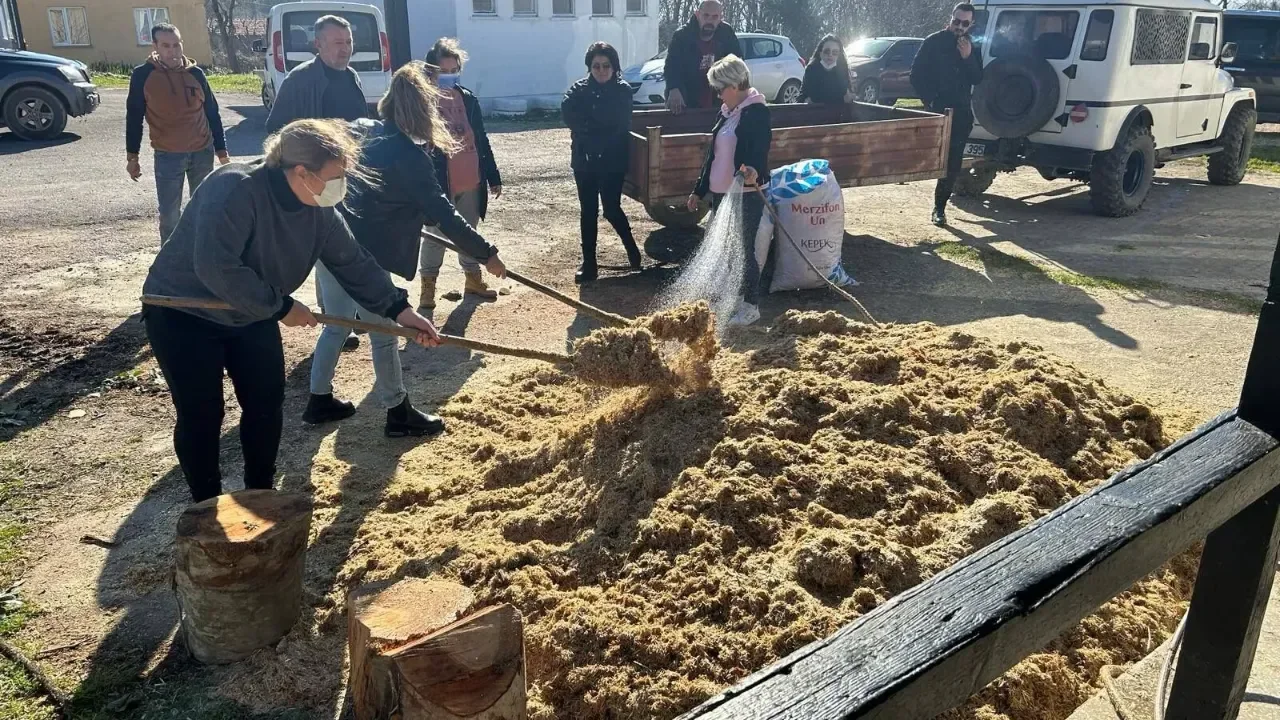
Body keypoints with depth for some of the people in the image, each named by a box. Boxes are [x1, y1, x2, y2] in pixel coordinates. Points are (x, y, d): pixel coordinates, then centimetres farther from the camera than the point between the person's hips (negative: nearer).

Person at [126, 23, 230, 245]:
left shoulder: (195, 74, 1)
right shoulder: (142, 76, -5)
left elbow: (212, 114, 7)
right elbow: (134, 118, 1)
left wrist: (222, 152, 6)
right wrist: (132, 156, 1)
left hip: (202, 153, 2)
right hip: (167, 157, -2)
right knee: (169, 215, 2)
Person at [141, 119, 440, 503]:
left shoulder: (320, 211, -11)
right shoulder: (234, 189, -33)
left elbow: (354, 262, -5)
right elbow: (215, 269, -37)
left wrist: (400, 309, -14)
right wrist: (282, 307, -29)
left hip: (252, 315, 7)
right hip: (183, 314, -7)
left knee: (267, 405, 6)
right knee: (201, 415, -3)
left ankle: (261, 495, 25)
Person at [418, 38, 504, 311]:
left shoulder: (468, 98, 7)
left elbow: (482, 140, 12)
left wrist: (493, 176, 12)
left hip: (471, 181, 5)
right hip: (439, 183, -5)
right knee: (436, 236, 4)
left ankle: (473, 280, 31)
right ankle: (428, 289, 15)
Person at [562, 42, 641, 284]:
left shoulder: (623, 90, -3)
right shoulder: (580, 88, 4)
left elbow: (618, 123, -17)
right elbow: (568, 112, -14)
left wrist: (587, 126, -12)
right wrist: (599, 128, -18)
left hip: (613, 161, -3)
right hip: (584, 160, 3)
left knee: (611, 209, -1)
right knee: (588, 211, 5)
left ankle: (631, 247, 26)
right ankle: (589, 263, 12)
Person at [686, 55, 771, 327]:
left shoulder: (757, 112, -12)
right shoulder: (727, 113, 14)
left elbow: (761, 150, -26)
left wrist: (754, 170, -48)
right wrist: (699, 190, 19)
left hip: (747, 195, -9)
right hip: (721, 192, 9)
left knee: (744, 249, -2)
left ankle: (751, 306, 9)